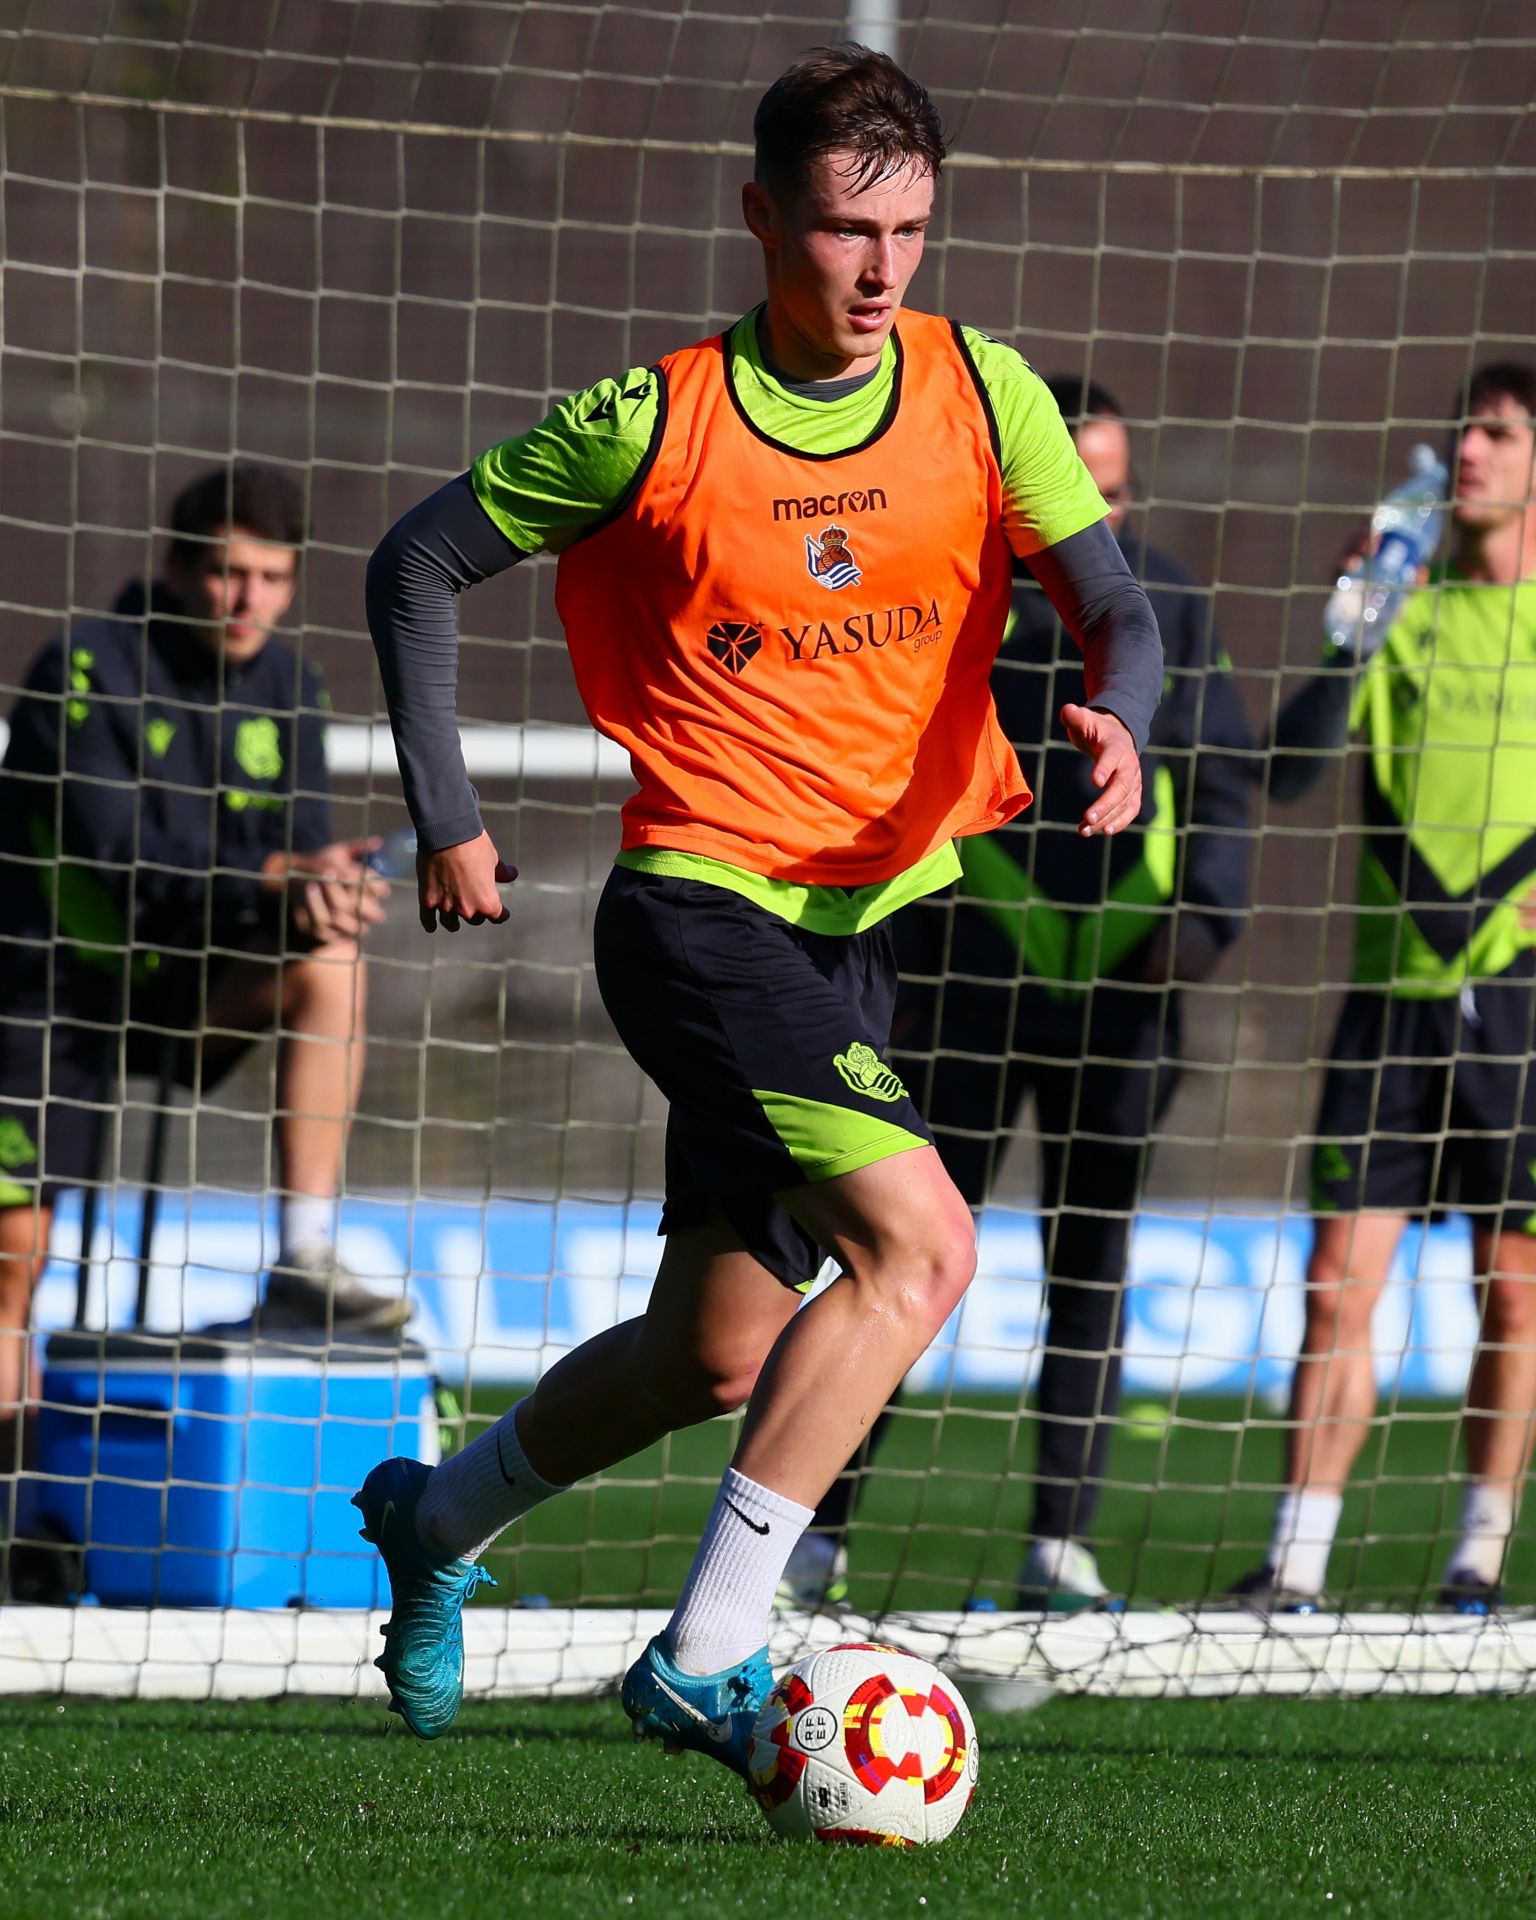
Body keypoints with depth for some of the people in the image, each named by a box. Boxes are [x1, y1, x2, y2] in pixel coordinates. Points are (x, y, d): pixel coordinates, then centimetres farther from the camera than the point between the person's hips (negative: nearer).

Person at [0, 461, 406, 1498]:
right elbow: (117, 856, -26)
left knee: (330, 966, -23)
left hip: (180, 985, 4)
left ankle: (307, 1261, -22)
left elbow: (294, 849, -2)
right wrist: (268, 883, -39)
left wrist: (320, 892, -28)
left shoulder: (287, 688, 1)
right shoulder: (87, 670, -17)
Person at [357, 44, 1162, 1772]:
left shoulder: (981, 396, 0)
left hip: (869, 917, 6)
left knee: (719, 1355, 14)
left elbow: (1110, 603, -7)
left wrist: (1117, 721, -30)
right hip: (702, 904, -6)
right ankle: (706, 1660, -19)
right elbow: (416, 567, 1)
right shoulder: (657, 427, -10)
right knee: (919, 1243, -24)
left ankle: (436, 1519, 41)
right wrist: (446, 824, -1)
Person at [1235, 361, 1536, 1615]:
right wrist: (1345, 640, -10)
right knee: (1339, 1278, -4)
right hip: (1396, 986, 2)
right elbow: (1292, 767, 3)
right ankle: (1297, 1563, -4)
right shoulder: (1406, 611, 11)